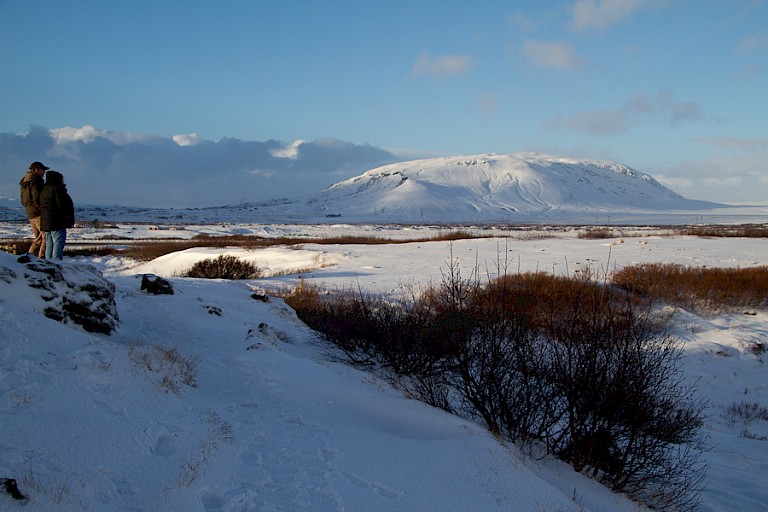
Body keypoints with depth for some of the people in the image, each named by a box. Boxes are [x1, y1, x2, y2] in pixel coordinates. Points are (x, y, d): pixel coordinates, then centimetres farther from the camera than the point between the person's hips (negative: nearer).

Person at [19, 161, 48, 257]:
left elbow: (23, 201, 22)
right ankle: (42, 258, -13)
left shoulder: (25, 182, 19)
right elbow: (37, 198, -20)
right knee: (46, 237, -8)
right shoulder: (36, 181, -12)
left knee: (39, 238, 16)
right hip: (39, 214, -10)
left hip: (30, 214, 10)